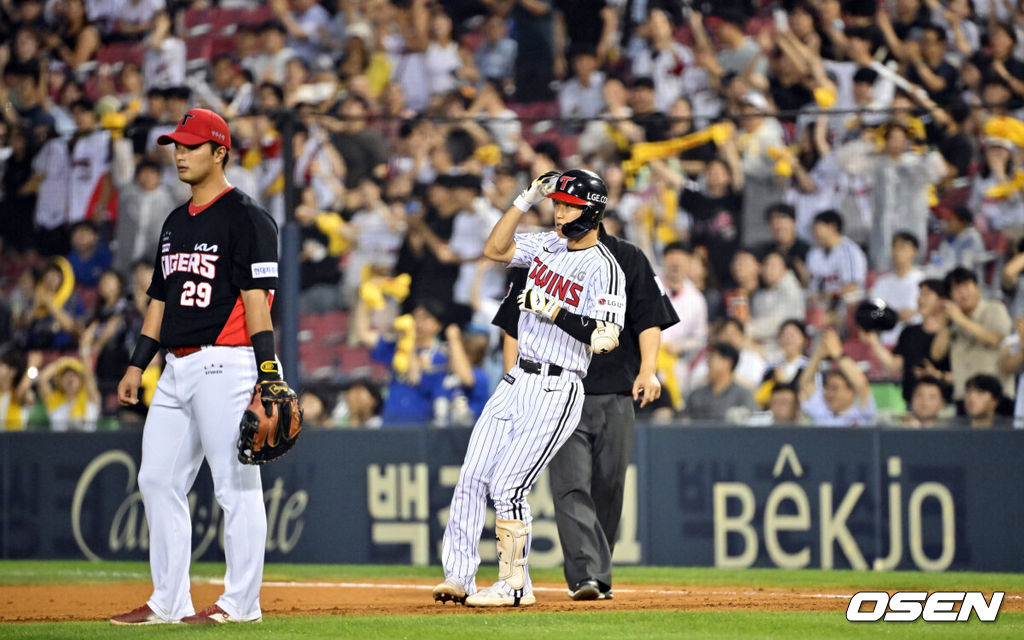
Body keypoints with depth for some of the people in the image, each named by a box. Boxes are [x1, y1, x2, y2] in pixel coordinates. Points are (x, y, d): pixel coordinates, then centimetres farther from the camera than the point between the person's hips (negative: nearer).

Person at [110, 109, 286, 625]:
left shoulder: (246, 218, -7)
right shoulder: (176, 223, 19)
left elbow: (257, 298, -14)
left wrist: (267, 376, -20)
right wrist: (138, 364, 15)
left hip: (225, 365, -9)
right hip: (178, 368, 9)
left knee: (236, 485, -6)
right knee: (157, 480, 7)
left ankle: (240, 602, -2)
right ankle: (168, 602, 13)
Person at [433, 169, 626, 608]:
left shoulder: (603, 269, -12)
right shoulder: (548, 245, 11)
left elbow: (606, 337, -20)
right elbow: (495, 249, 12)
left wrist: (551, 310, -22)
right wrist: (526, 200, 4)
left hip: (556, 392, -8)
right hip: (517, 383, 8)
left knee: (508, 486, -12)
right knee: (473, 477, 2)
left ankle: (514, 585, -2)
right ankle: (458, 576, 6)